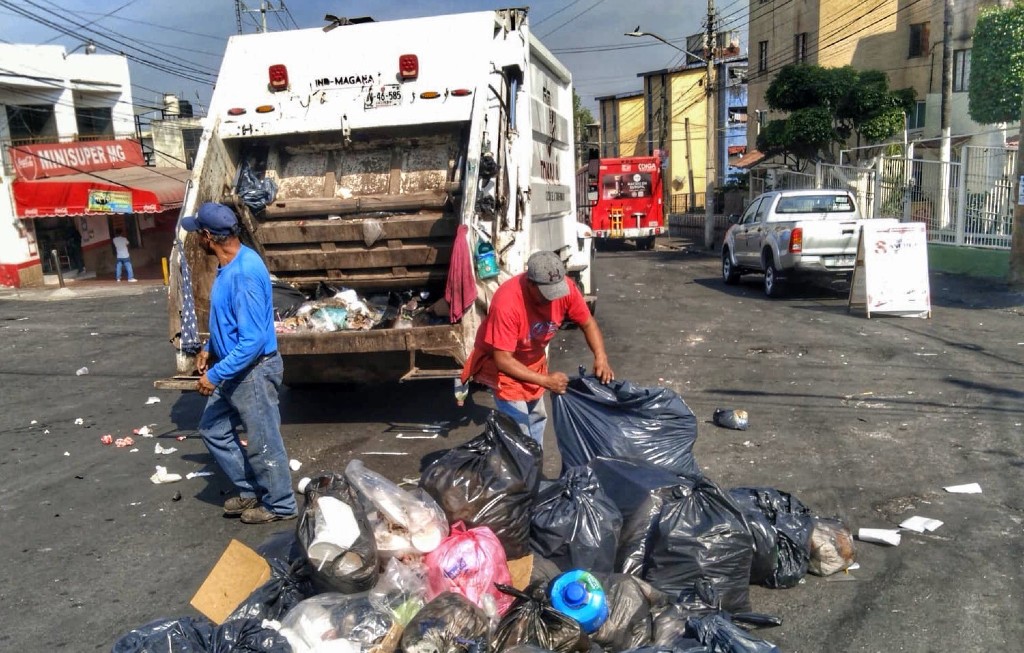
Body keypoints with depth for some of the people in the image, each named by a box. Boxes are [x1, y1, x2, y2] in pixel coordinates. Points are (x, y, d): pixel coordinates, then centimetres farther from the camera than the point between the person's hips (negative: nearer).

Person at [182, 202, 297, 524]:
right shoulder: (229, 263, 3)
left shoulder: (244, 275, -28)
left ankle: (279, 505, 24)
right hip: (234, 369, 10)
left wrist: (215, 374, -24)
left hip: (253, 372, -10)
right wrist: (209, 348, 21)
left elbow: (253, 340, -29)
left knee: (263, 443, 5)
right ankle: (250, 490, 32)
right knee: (213, 429, 19)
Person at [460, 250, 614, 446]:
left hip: (534, 361, 6)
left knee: (537, 417, 19)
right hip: (502, 365, -6)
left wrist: (601, 357, -24)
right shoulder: (507, 303, -38)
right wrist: (546, 380, -36)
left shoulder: (565, 287, -22)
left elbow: (588, 323, -8)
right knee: (519, 432, -9)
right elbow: (503, 360, -34)